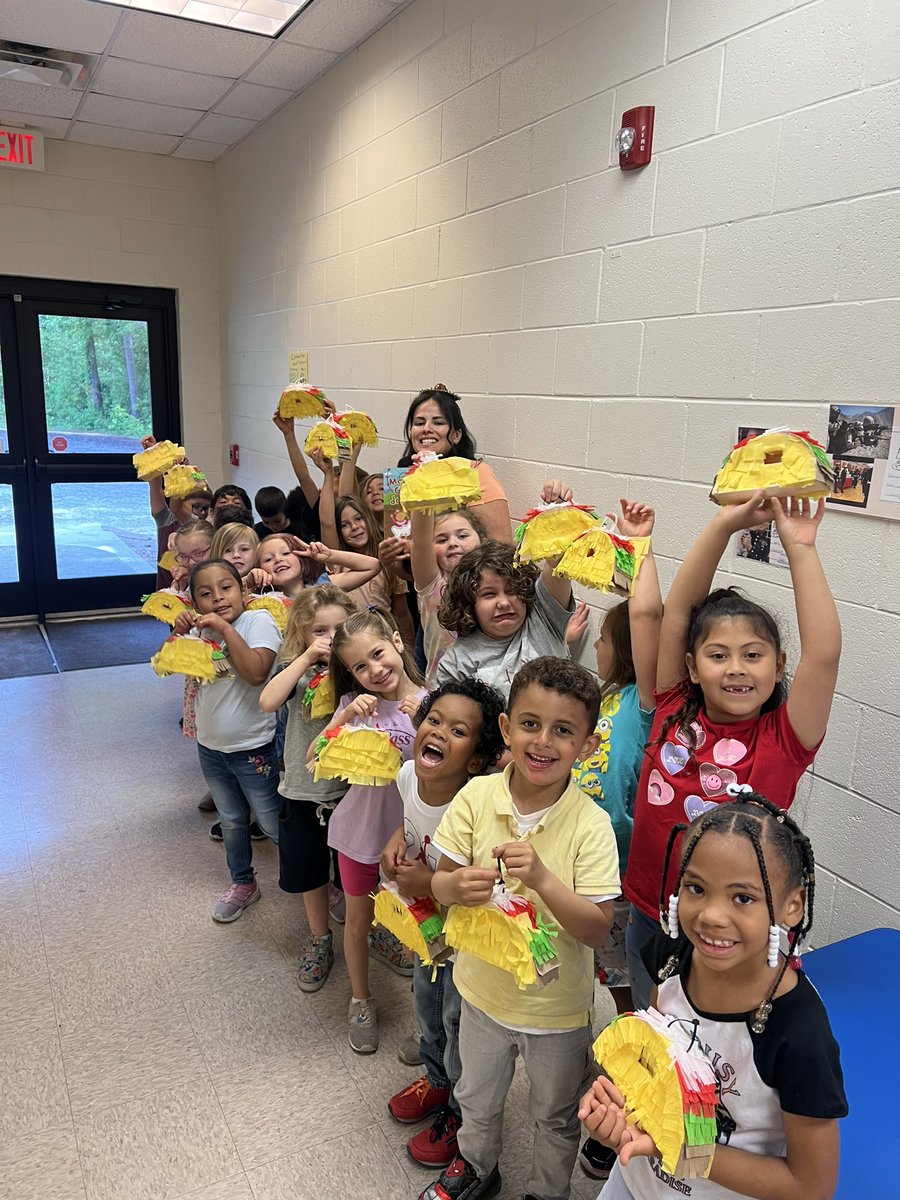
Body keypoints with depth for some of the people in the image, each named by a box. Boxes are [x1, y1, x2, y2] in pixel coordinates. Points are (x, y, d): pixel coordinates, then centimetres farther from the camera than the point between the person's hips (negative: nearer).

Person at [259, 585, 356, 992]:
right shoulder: (295, 671, -7)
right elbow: (268, 701, -26)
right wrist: (307, 657, -25)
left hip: (352, 788, -1)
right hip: (305, 792, 1)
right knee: (311, 872, 19)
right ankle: (319, 941, 43)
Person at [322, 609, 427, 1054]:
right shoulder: (356, 703, -12)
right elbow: (314, 760, -19)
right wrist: (346, 717, -32)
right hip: (361, 829, 1)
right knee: (358, 921, 18)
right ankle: (360, 1001, 39)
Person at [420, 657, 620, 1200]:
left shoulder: (590, 824, -25)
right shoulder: (477, 796, -17)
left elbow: (598, 930, -24)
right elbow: (439, 884, -10)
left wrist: (542, 879, -39)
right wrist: (457, 885, -33)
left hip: (557, 1006, -3)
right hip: (484, 988, 3)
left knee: (557, 1117, 25)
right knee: (477, 1098, 30)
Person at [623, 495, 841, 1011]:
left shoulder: (782, 740, -13)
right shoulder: (674, 712, -8)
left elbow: (824, 654, -27)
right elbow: (678, 608, -12)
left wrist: (801, 549, -25)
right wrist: (725, 524, -17)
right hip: (650, 919, 3)